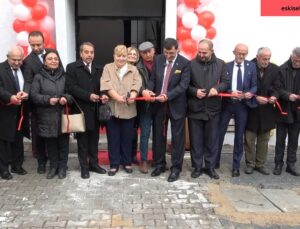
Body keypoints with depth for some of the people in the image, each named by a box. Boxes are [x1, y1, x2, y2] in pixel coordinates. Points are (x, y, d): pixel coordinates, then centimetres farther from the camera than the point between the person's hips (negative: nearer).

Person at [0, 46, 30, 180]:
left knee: (18, 140, 14)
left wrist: (25, 93, -23)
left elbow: (29, 83, -1)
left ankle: (17, 166, 26)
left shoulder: (25, 69, 7)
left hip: (20, 111, 5)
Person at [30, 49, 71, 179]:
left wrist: (66, 98, -15)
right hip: (47, 117, -1)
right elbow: (33, 95, -4)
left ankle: (62, 167, 21)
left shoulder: (64, 76, 6)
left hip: (63, 115, 1)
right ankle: (53, 166, 24)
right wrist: (48, 99, -18)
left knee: (63, 142, 6)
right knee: (50, 143, 8)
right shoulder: (39, 77, 1)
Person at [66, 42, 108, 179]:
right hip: (81, 109, -4)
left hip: (95, 109, 4)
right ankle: (84, 167, 14)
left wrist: (103, 95, -12)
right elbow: (71, 87, -12)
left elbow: (101, 86, 11)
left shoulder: (99, 69, 13)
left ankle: (94, 163, 22)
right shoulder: (72, 67, -1)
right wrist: (88, 96, -19)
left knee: (94, 138, 11)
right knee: (82, 139, 5)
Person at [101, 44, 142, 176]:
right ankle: (114, 164, 16)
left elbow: (136, 84, -4)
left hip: (128, 109, 1)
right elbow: (106, 85, -8)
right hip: (112, 109, -1)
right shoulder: (108, 68, 6)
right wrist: (117, 97, -22)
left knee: (127, 138, 10)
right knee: (113, 138, 6)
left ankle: (127, 163, 24)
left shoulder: (133, 69, 10)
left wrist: (132, 96, -25)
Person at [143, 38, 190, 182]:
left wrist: (167, 96, -26)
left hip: (176, 105, -4)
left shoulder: (185, 63, -10)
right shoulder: (158, 59, 3)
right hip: (158, 104, 4)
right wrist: (149, 89, -15)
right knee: (158, 135, 13)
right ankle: (159, 164, 28)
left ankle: (176, 168, 17)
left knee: (177, 137, 5)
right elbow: (152, 79, 6)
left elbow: (183, 85, -16)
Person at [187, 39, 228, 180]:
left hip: (213, 109, 1)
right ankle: (197, 167, 21)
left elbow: (225, 82, 6)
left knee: (212, 140, 9)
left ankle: (210, 167, 23)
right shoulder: (191, 64, -2)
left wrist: (217, 88, -13)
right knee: (196, 140, 7)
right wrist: (194, 91, -15)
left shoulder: (220, 64, 5)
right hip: (195, 108, -1)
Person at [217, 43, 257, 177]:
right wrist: (231, 93, -20)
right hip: (227, 103, 0)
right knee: (219, 133, 4)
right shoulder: (226, 66, 1)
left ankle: (236, 166, 19)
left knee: (239, 136, 7)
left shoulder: (251, 67, 3)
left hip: (243, 105, 0)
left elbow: (254, 85, 2)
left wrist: (250, 93, -19)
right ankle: (215, 162, 21)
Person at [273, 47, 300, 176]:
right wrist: (288, 95, -25)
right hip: (283, 110, -2)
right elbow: (278, 89, -8)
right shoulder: (282, 69, -6)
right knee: (280, 140, 7)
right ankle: (278, 164, 17)